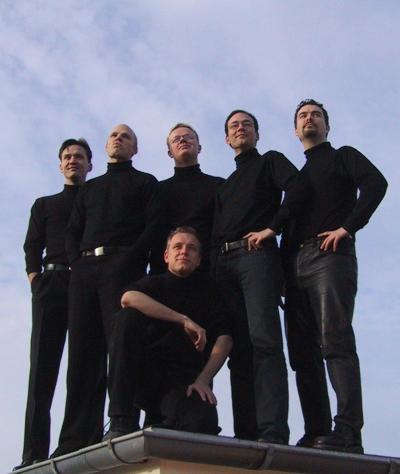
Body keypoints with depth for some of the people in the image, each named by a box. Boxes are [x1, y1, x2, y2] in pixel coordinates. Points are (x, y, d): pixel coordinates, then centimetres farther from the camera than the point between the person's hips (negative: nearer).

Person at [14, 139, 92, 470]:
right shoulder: (44, 204, 27)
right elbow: (32, 246, 15)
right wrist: (36, 279, -3)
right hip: (52, 284, 1)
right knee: (43, 365, -10)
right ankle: (34, 455, -15)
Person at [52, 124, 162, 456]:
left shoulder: (146, 183, 18)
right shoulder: (90, 188, 31)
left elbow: (155, 223, 2)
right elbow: (73, 230, 22)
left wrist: (132, 256, -13)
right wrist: (77, 261, 3)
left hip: (122, 267, -4)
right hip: (84, 270, 4)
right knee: (83, 352, -5)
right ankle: (78, 438, -9)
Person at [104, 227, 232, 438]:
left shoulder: (207, 288, 15)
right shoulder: (153, 283, 13)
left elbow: (224, 338, 2)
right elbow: (128, 298, -13)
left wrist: (203, 380, -13)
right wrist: (184, 320, -19)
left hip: (185, 381, -1)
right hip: (143, 377, 1)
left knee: (202, 423, -35)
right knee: (127, 316, -24)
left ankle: (167, 426, 3)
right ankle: (121, 420, -25)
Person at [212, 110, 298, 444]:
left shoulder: (270, 161, 16)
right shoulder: (226, 184, 33)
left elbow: (298, 190, -4)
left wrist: (272, 228, -12)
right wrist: (214, 258, 9)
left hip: (257, 254, -6)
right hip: (224, 263, 6)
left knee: (263, 339, -20)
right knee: (239, 346, -3)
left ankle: (273, 431, -29)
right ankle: (246, 434, -6)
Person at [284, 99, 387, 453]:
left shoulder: (343, 156, 14)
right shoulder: (296, 175, 31)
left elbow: (376, 183, -6)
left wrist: (348, 227, -15)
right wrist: (282, 270, 8)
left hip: (330, 256, -7)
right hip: (296, 265, 7)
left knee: (335, 340, -19)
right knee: (303, 351, -2)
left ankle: (348, 433, -25)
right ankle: (316, 434, -2)